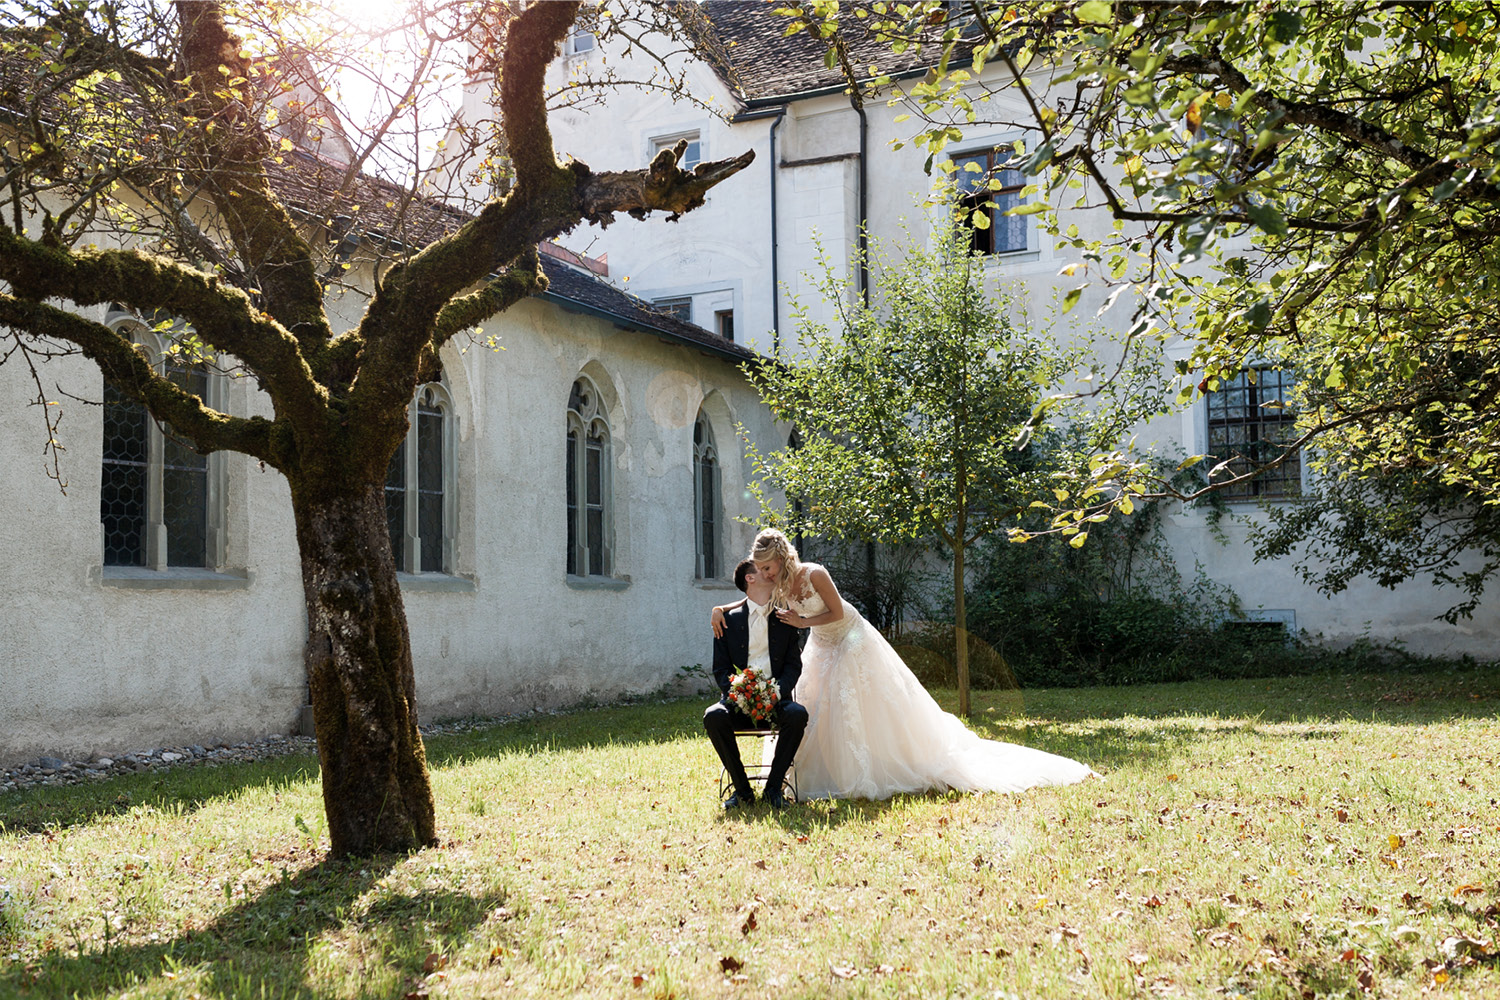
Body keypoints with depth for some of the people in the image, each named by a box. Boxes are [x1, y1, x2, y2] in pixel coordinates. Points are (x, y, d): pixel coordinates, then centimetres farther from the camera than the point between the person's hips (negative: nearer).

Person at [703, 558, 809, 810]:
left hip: (776, 698, 0)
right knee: (713, 716, -31)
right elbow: (721, 668, 5)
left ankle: (774, 786, -17)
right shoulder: (729, 619, 9)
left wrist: (776, 691, -15)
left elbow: (794, 664, 5)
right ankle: (742, 788, -17)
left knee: (797, 714, -32)